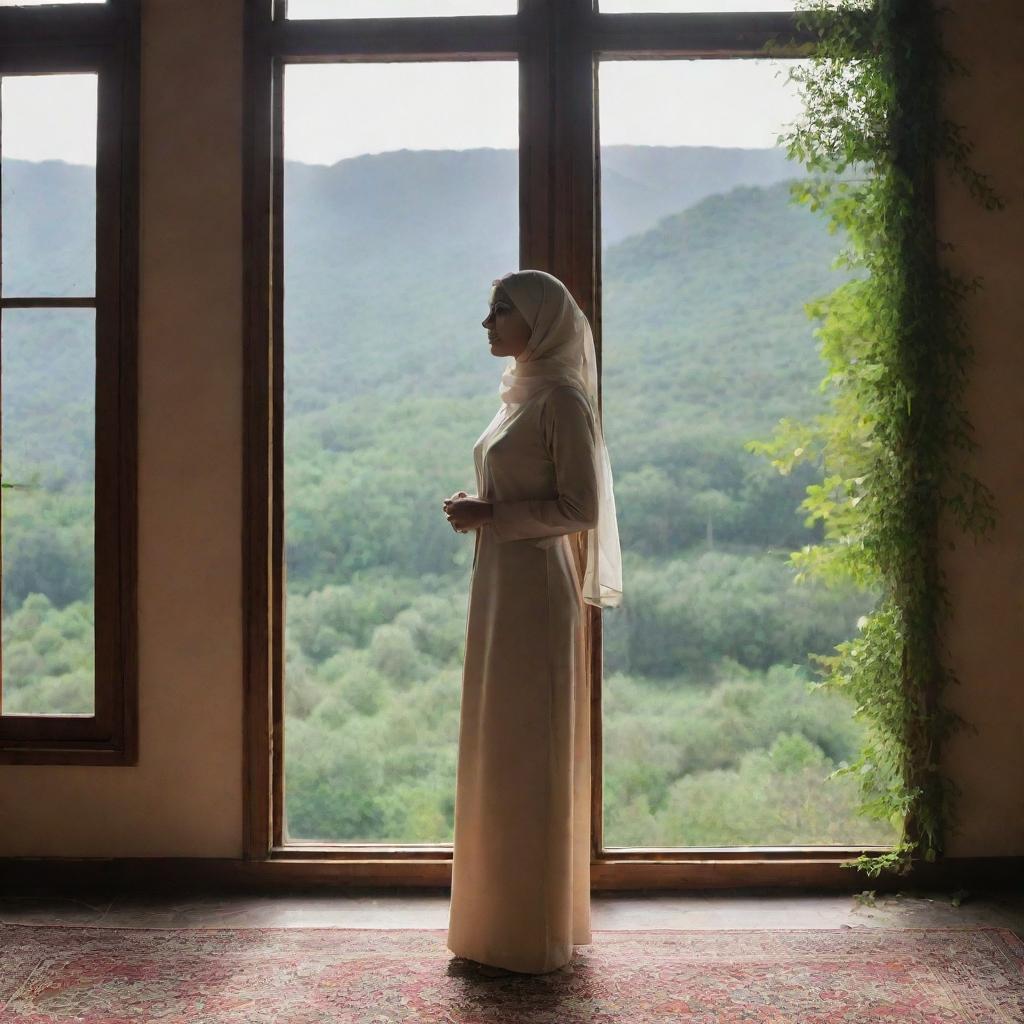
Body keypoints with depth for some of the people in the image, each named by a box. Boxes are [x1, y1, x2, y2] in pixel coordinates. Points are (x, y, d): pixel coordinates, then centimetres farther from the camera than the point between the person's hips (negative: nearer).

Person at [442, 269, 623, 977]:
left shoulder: (561, 399, -12)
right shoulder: (519, 393, 17)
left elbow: (581, 508, -16)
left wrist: (492, 516, -17)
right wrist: (477, 510, 9)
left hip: (534, 592, -10)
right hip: (502, 586, 10)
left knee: (528, 754, -3)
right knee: (500, 751, 13)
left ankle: (533, 937, 8)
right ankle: (505, 920, 25)